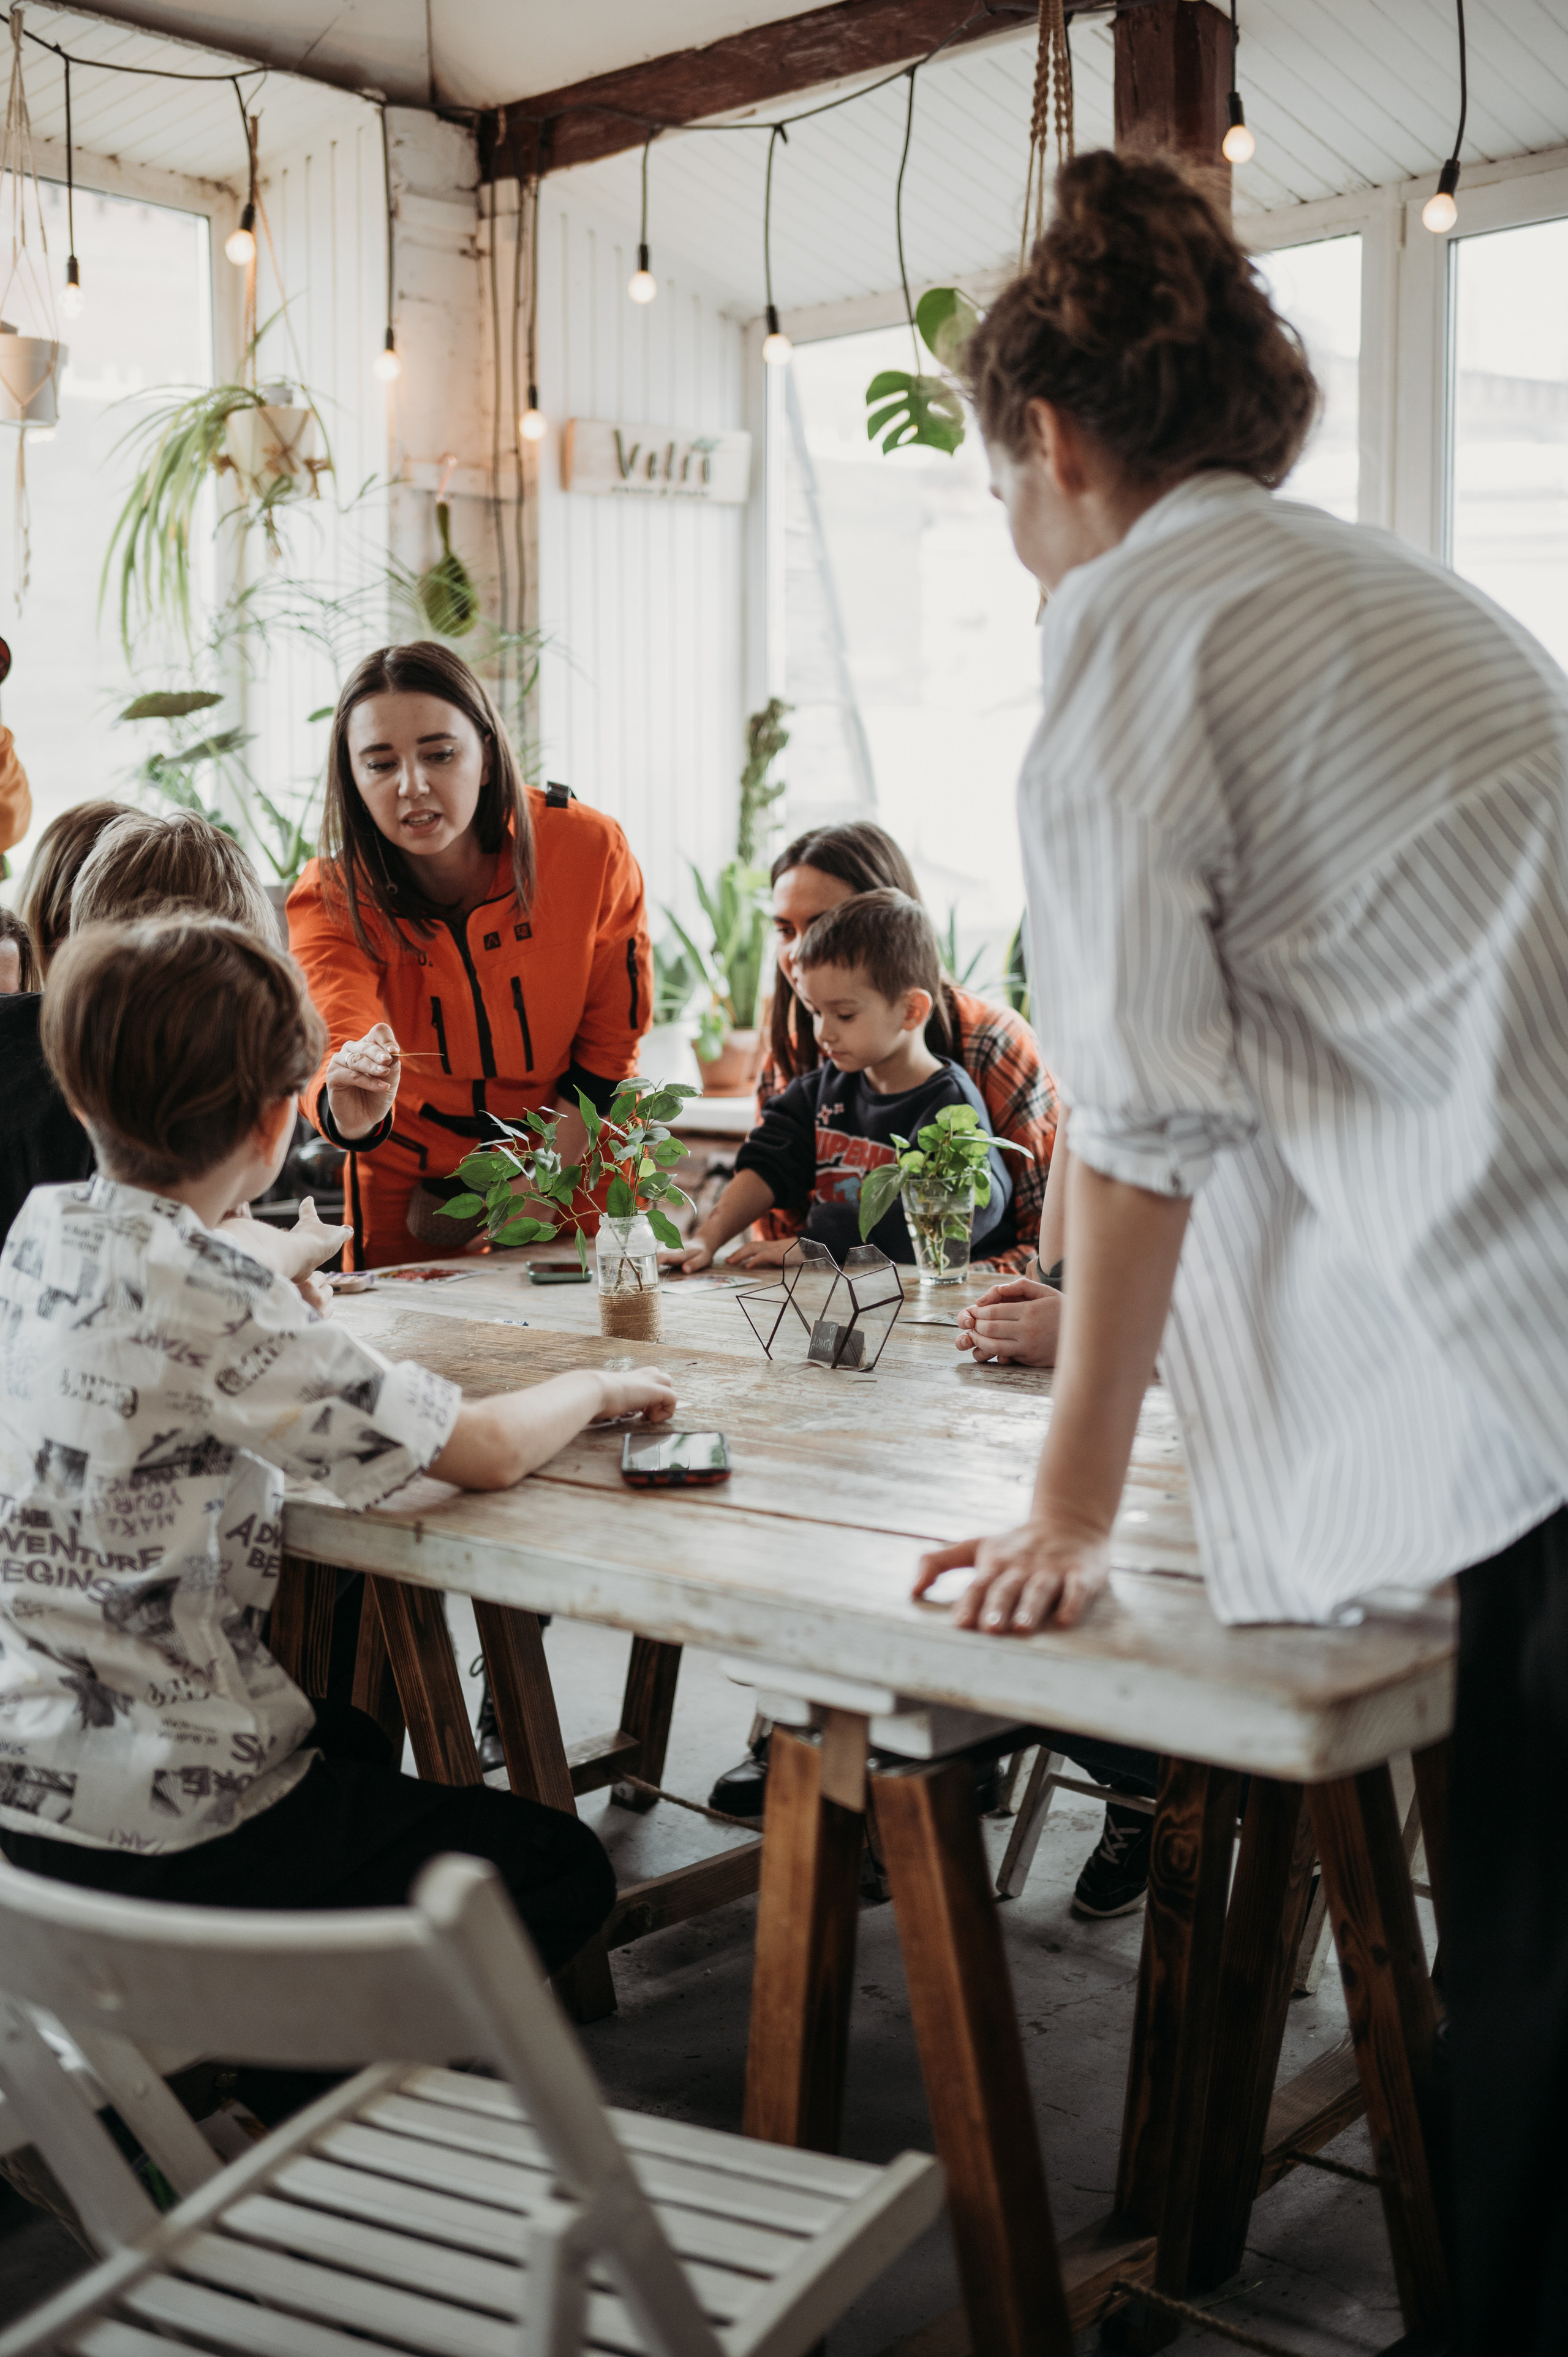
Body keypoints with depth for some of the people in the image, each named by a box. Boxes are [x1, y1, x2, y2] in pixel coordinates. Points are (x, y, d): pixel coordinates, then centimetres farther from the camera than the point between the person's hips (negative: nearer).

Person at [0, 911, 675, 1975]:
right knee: (562, 1869, 7)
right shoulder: (205, 1298, -26)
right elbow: (488, 1450, -21)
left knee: (354, 1739, 35)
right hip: (151, 1822, -9)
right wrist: (600, 1387, -3)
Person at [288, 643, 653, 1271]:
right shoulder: (331, 898, -21)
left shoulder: (590, 849, -20)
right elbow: (335, 1040, -37)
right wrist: (353, 1114, -61)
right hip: (410, 1188, 0)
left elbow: (609, 1038, -9)